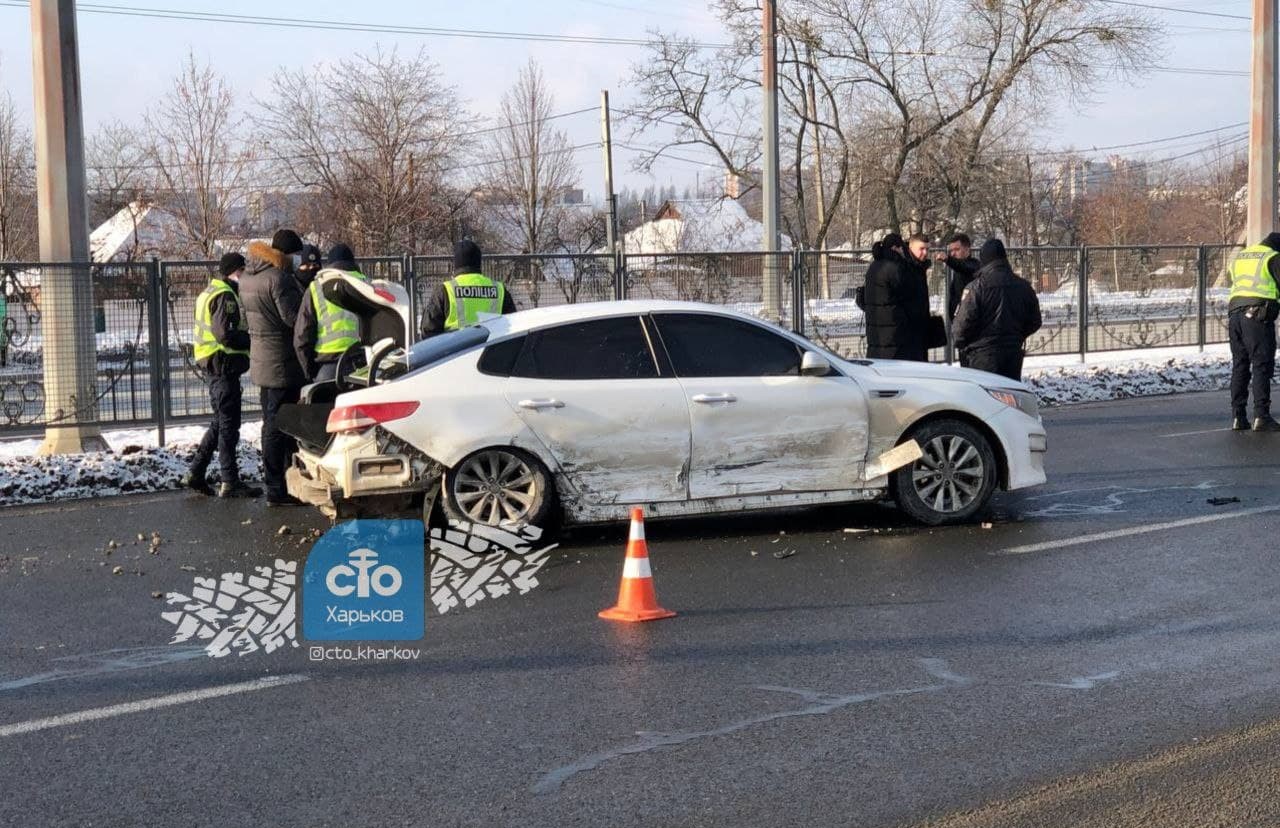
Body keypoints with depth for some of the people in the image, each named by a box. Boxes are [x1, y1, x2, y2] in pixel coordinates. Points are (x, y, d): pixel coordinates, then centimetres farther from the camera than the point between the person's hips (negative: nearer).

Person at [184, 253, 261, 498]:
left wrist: (248, 339, 11)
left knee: (220, 423, 17)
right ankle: (230, 482, -2)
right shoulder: (225, 296, -14)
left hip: (217, 367, 10)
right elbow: (226, 334, -24)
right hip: (225, 364, -10)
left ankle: (196, 473, 18)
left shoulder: (210, 293, 18)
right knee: (229, 425, -6)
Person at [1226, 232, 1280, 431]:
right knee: (1261, 366, -5)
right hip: (1258, 316, -6)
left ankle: (1238, 416, 7)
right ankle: (1261, 416, -11)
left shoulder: (1239, 257, 22)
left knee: (1239, 365, 10)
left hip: (1234, 313, 6)